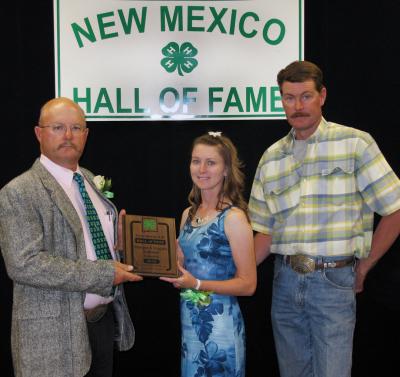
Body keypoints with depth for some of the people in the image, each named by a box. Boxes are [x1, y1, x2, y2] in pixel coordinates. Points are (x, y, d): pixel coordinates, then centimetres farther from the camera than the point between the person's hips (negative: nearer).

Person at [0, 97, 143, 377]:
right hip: (56, 332, -7)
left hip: (105, 318, 7)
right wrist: (103, 273, -22)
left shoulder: (91, 180, 10)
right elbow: (24, 264, -23)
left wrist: (116, 237, 0)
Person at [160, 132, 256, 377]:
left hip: (221, 322, -6)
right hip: (189, 319, 6)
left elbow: (248, 284, -14)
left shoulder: (233, 217, -14)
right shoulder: (188, 214, 7)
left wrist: (197, 284, -22)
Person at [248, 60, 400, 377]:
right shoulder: (271, 158, 9)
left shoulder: (355, 143, -4)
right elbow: (266, 231, 10)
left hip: (334, 280, -4)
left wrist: (362, 268, -1)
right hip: (286, 280, 4)